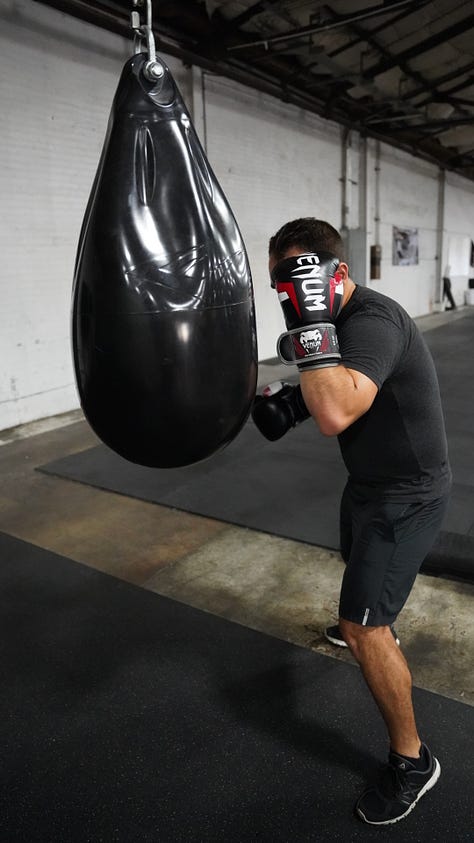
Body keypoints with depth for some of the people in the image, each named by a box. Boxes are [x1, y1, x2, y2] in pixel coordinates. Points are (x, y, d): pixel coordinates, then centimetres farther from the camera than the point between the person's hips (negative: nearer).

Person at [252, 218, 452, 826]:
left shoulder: (372, 321, -30)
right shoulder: (340, 317, 0)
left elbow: (336, 415, -45)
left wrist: (310, 323, -41)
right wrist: (292, 398, -4)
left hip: (406, 495, -10)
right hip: (371, 480, 10)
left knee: (365, 631, -9)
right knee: (356, 560, 34)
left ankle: (411, 762, 13)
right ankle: (373, 621, 66)